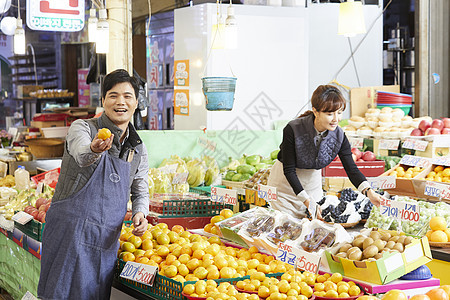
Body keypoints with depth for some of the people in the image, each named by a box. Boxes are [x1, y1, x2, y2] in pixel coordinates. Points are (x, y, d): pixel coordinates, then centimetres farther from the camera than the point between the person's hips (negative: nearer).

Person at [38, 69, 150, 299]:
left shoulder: (138, 149, 11)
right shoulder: (82, 128, -4)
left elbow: (140, 192, 20)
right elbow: (82, 155, -26)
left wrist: (140, 212, -2)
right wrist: (94, 149, -50)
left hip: (107, 240, 5)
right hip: (70, 233, -5)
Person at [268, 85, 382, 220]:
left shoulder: (339, 136, -17)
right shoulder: (293, 130, -30)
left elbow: (351, 168, -18)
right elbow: (289, 170, -25)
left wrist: (368, 191, -38)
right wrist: (307, 201, -32)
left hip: (313, 181, 4)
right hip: (286, 182, -4)